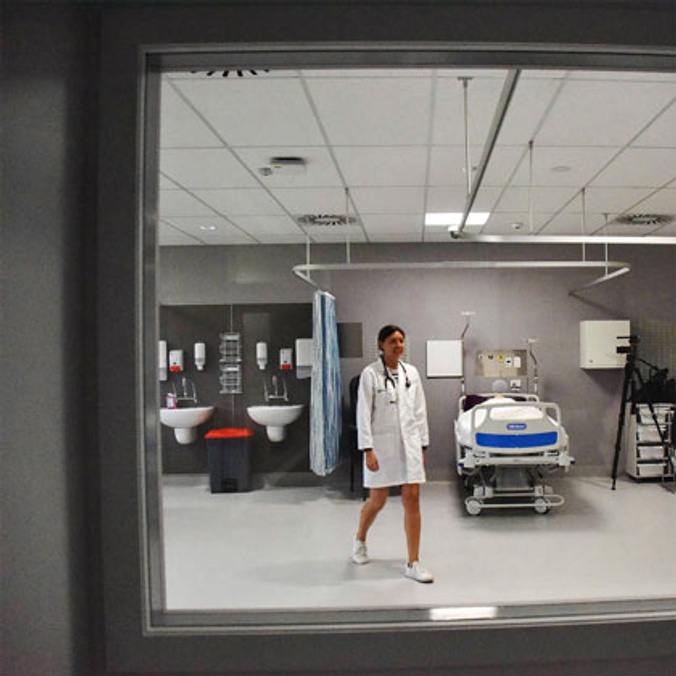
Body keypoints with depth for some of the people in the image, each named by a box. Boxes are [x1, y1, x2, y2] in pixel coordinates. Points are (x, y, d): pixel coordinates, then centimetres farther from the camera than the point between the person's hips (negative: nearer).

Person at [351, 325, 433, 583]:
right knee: (377, 501, 9)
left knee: (412, 499, 0)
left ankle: (413, 564, 8)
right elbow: (363, 414, -10)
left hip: (409, 443, 4)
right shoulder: (370, 374, -7)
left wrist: (422, 445, 9)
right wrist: (368, 450, -14)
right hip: (382, 444, -3)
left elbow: (420, 411, 10)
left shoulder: (411, 372, 6)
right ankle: (359, 540, 39)